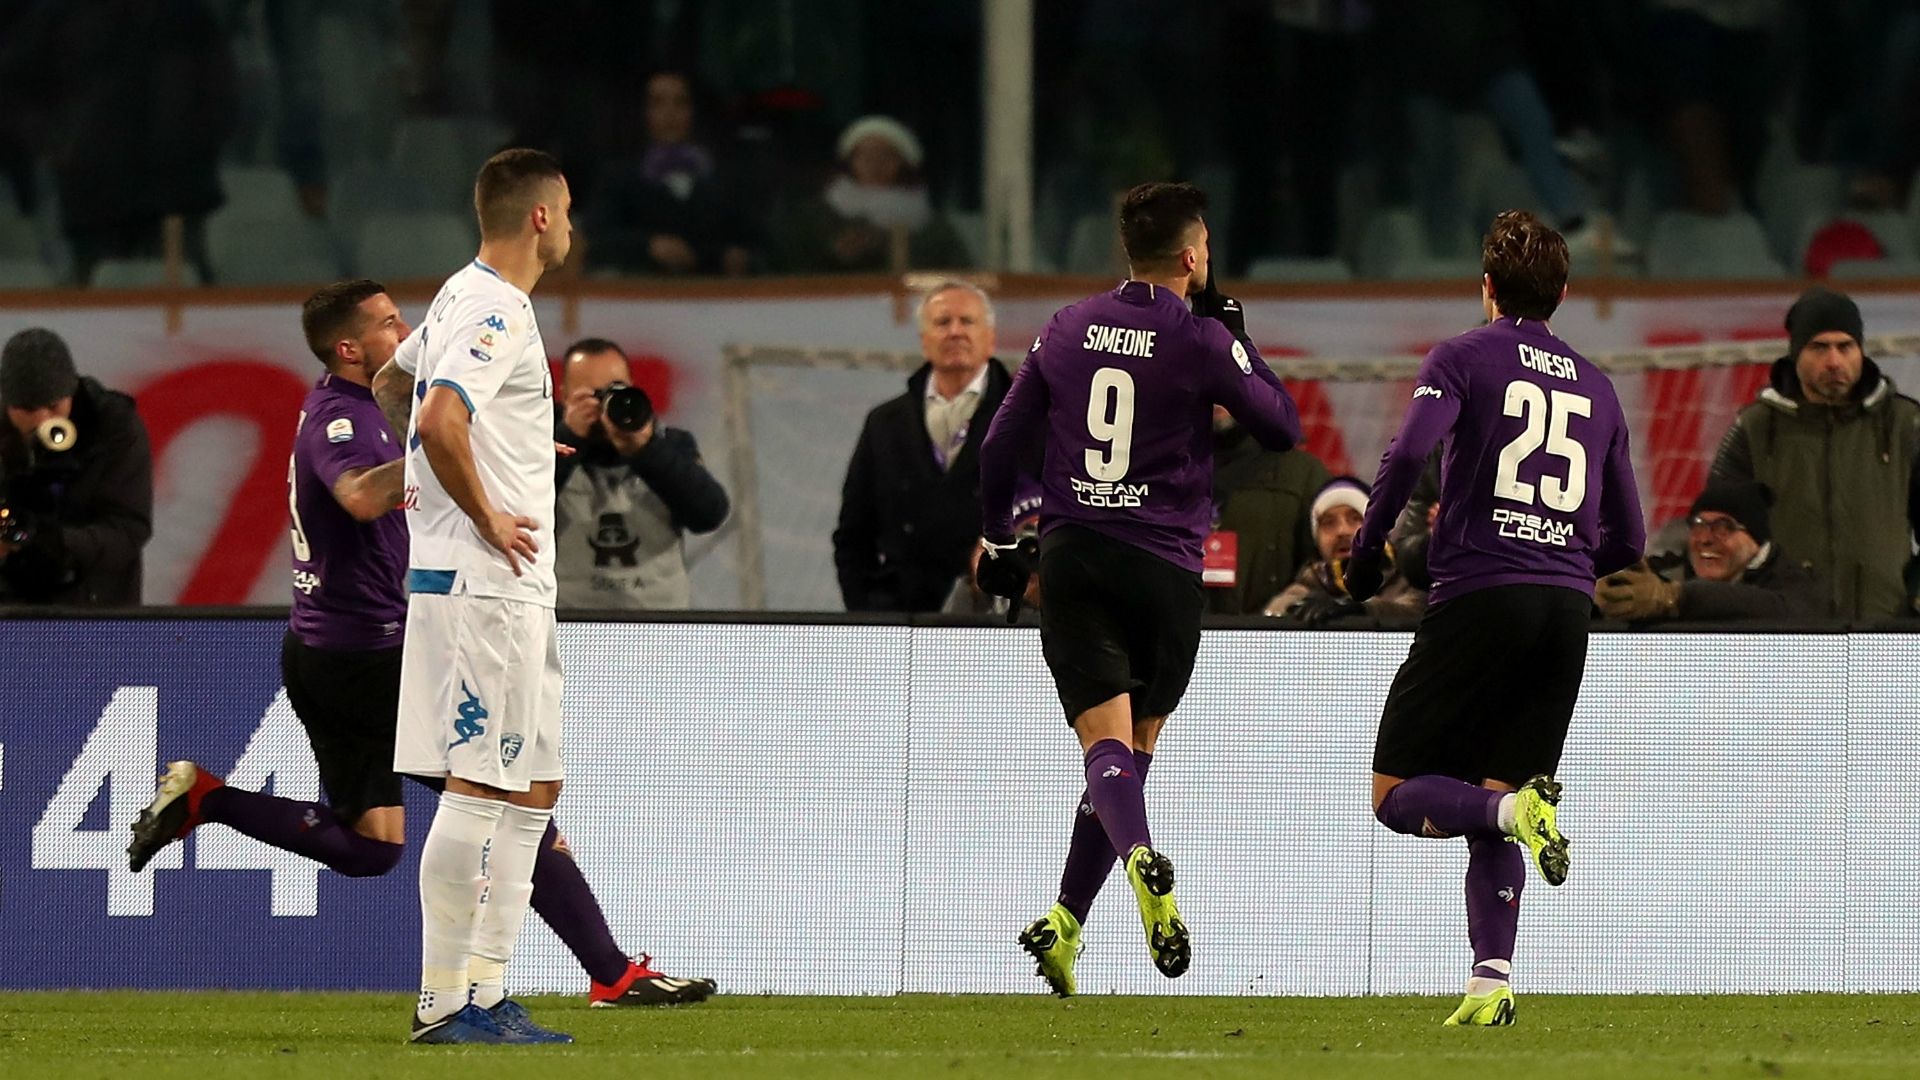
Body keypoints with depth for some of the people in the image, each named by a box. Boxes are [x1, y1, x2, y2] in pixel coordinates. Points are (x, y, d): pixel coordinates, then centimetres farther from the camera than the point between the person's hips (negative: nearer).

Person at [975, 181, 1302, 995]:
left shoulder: (1067, 331, 8)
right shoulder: (1201, 341, -5)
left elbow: (1001, 447, 13)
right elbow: (1282, 429, 6)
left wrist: (999, 542, 27)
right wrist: (1236, 340, 14)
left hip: (1072, 560, 2)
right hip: (1163, 568, -2)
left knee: (1105, 741, -9)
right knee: (1132, 750, 10)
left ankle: (1139, 855, -38)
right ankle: (1066, 925, 10)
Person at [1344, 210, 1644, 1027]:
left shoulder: (1463, 359, 3)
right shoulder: (1596, 388, 18)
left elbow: (1409, 451, -15)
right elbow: (1627, 539, 18)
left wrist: (1368, 551, -2)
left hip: (1477, 596, -5)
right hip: (1567, 609, 5)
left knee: (1397, 795, 4)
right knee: (1491, 812, 9)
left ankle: (1519, 809, -25)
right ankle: (1491, 983, -8)